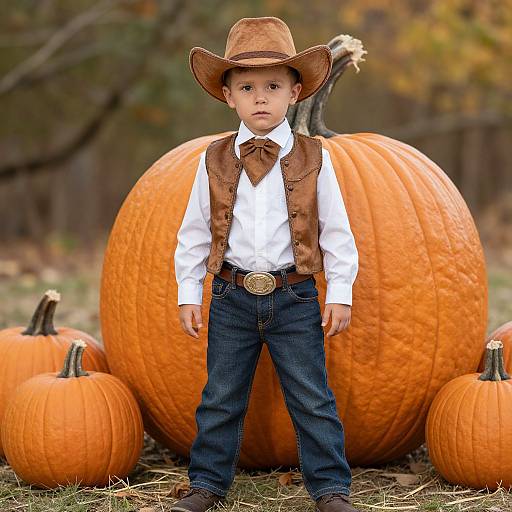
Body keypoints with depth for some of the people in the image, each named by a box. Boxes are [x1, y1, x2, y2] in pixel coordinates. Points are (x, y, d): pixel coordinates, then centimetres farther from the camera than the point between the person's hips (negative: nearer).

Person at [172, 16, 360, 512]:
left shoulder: (313, 159, -2)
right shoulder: (214, 161, 0)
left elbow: (336, 230, 2)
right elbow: (194, 233, 6)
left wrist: (340, 292, -1)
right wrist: (188, 294, 4)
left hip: (294, 297, -1)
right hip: (232, 297, 1)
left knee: (312, 397, 2)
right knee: (220, 397, 10)